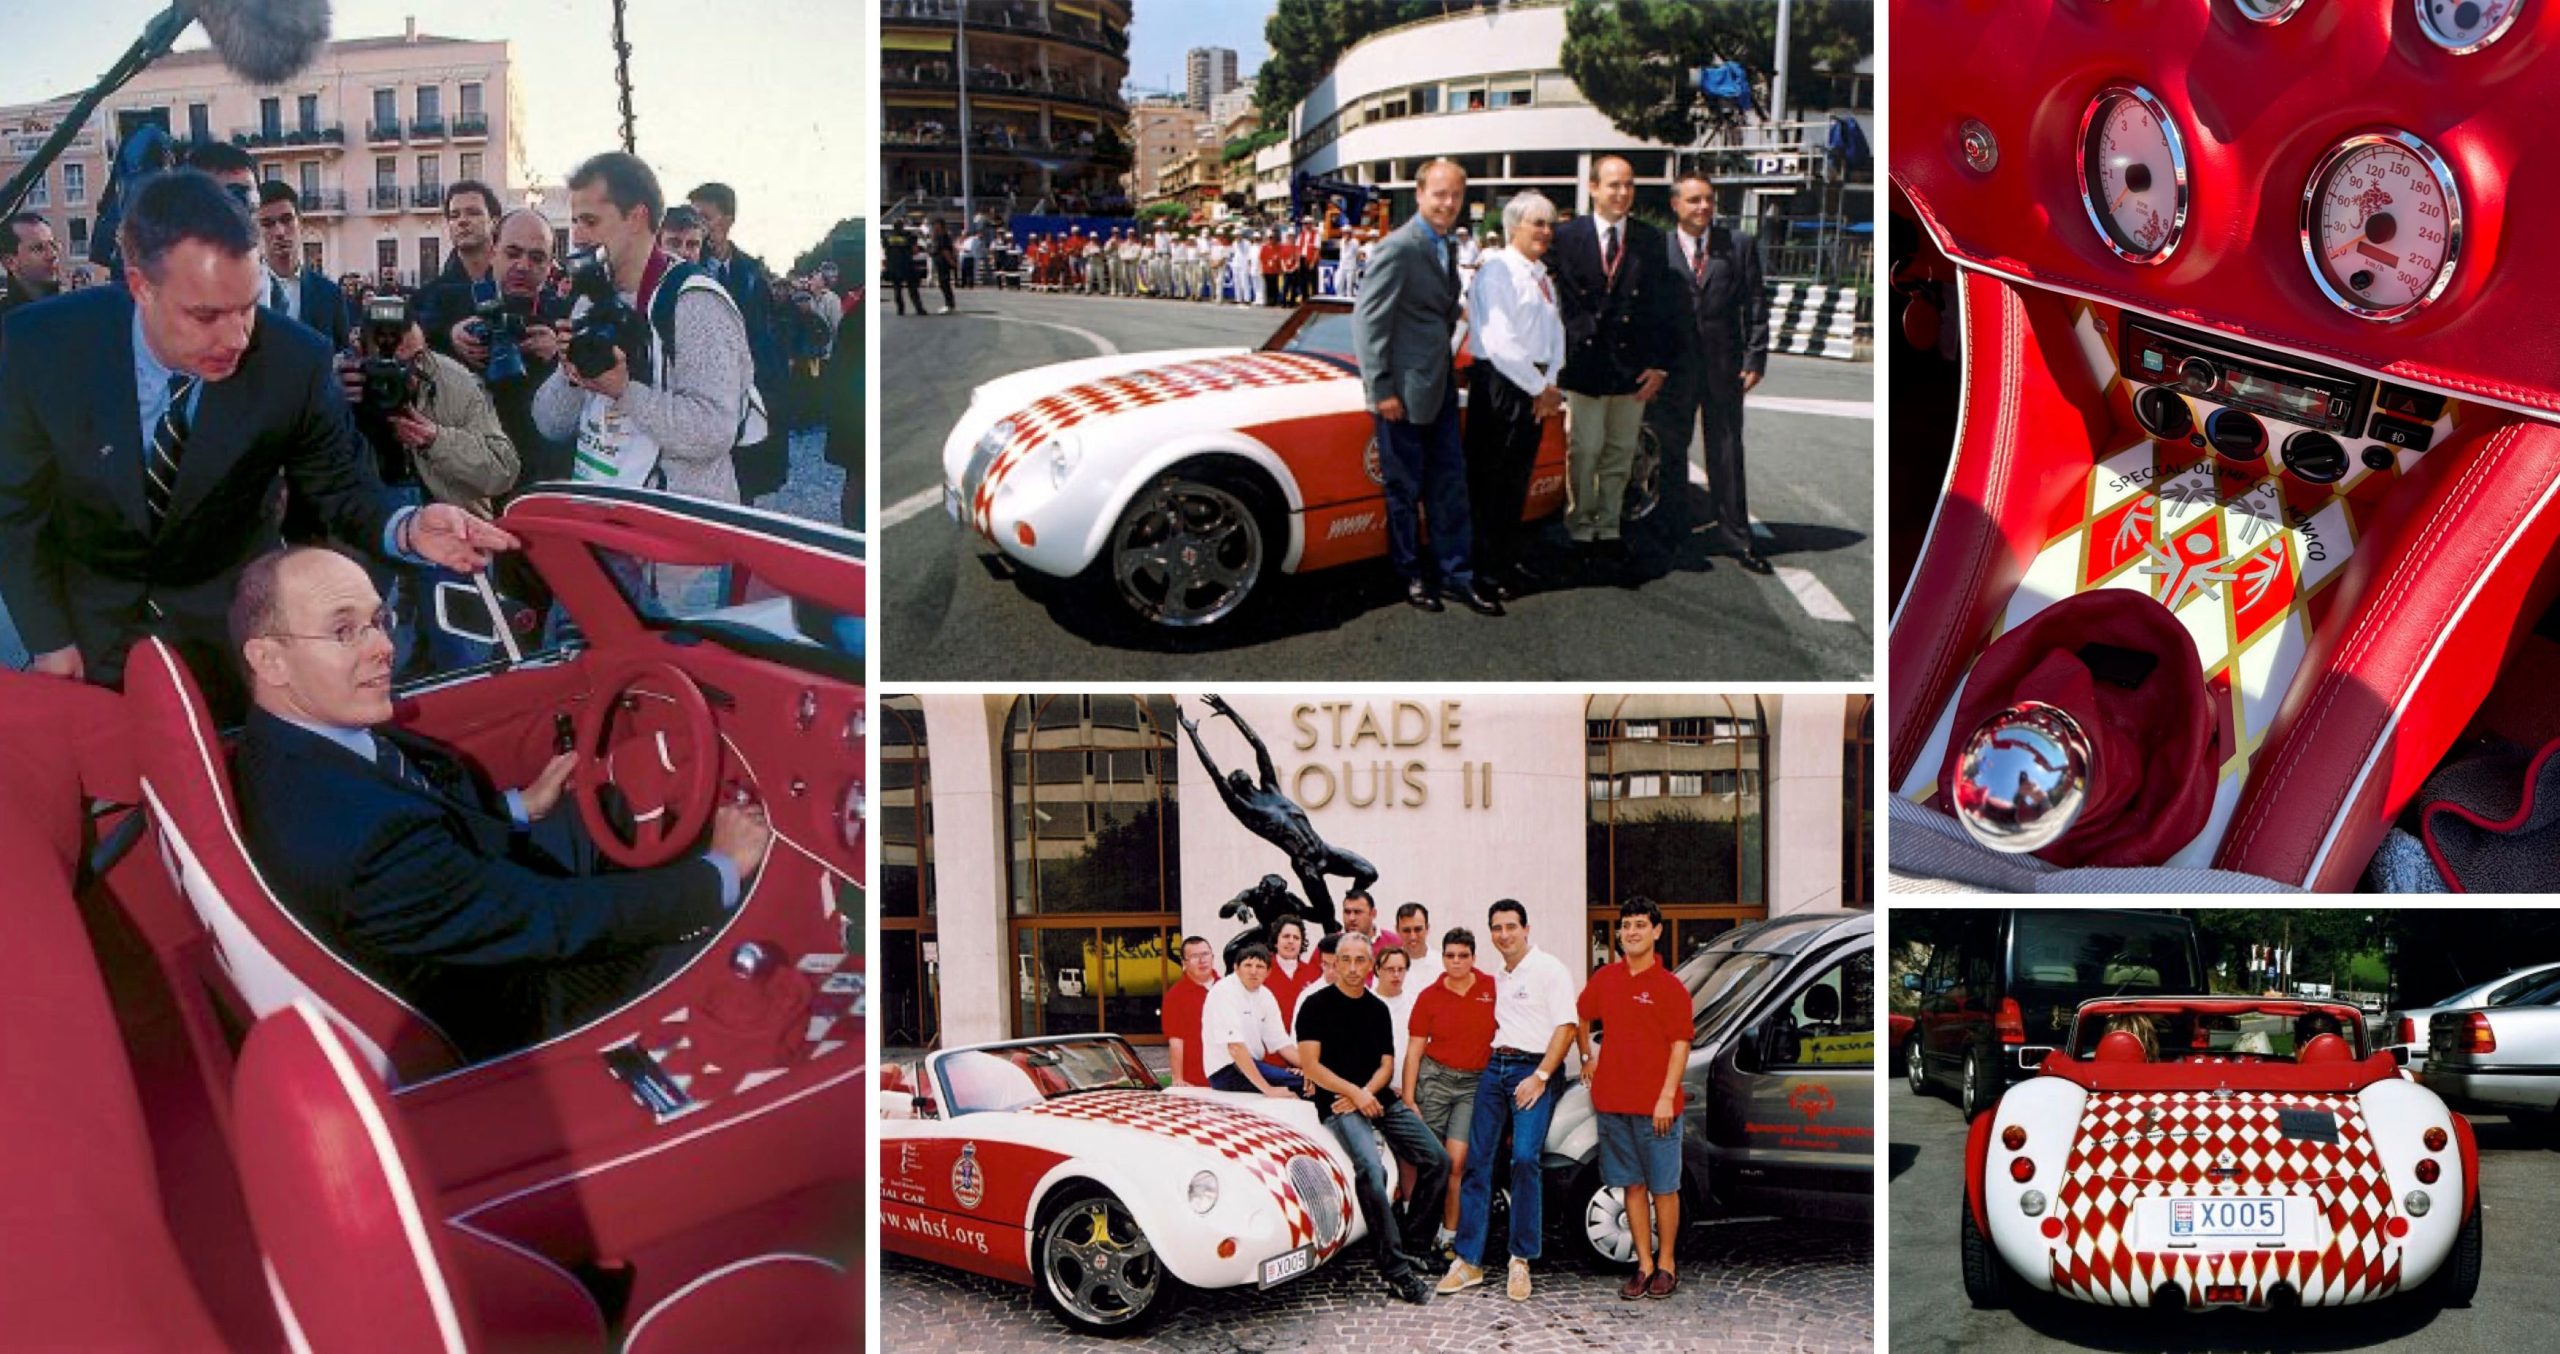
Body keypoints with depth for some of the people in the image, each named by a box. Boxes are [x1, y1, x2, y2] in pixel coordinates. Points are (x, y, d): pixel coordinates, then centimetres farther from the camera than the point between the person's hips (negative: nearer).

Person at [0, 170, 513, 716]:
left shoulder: (295, 362, -25)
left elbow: (345, 489, -13)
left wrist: (407, 529, -35)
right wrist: (49, 641, -9)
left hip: (228, 624, 0)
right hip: (90, 619, 0)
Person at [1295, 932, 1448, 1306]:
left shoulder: (1377, 1009, 16)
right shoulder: (1317, 1005, -1)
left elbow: (1387, 1064, 13)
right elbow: (1310, 1064, -8)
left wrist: (1365, 1093, -8)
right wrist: (1354, 1093, -16)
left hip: (1380, 1099, 7)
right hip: (1339, 1105, -6)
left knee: (1437, 1161, -5)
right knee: (1371, 1173, -28)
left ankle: (1406, 1242, 8)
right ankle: (1396, 1271, -26)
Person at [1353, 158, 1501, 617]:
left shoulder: (1443, 247, 11)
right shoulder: (1399, 249, -16)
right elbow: (1368, 320, -18)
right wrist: (1382, 390, -19)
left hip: (1439, 386, 8)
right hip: (1405, 390, -8)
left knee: (1450, 482, 11)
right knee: (1405, 487, 6)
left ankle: (1455, 574, 19)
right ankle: (1410, 574, 19)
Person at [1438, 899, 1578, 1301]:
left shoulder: (1549, 970, -2)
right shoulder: (1493, 976, 19)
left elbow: (1565, 1027, -8)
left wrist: (1540, 1076, -15)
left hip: (1533, 1069, -6)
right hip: (1494, 1068, 6)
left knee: (1524, 1159, -18)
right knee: (1477, 1160, 0)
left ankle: (1521, 1259, -8)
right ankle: (1469, 1260, 3)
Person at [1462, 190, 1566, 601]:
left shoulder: (1543, 277, 17)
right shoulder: (1497, 270, -12)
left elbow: (1556, 334, 15)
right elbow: (1500, 342, -18)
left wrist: (1550, 385, -2)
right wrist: (1541, 388, -12)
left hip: (1535, 388, 9)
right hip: (1500, 386, -9)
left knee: (1518, 476, 15)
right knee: (1490, 479, -3)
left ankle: (1510, 559, 25)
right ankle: (1488, 567, 2)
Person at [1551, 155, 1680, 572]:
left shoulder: (1651, 241, 5)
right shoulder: (1566, 237, -1)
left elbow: (1664, 306, 5)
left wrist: (1659, 364, -1)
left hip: (1633, 367, 2)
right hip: (1584, 363, -2)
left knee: (1619, 455, 10)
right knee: (1583, 453, 2)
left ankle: (1608, 529, 21)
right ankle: (1580, 530, 14)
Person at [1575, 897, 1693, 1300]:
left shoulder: (1670, 988, -6)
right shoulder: (1605, 979, 8)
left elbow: (1680, 1046, -9)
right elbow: (1582, 1018, 26)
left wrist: (1667, 1097, -16)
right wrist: (1589, 1057, 16)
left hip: (1655, 1105, -5)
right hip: (1613, 1101, 5)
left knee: (1663, 1187, 3)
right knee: (1633, 1185, 9)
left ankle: (1666, 1266, 12)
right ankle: (1644, 1264, 15)